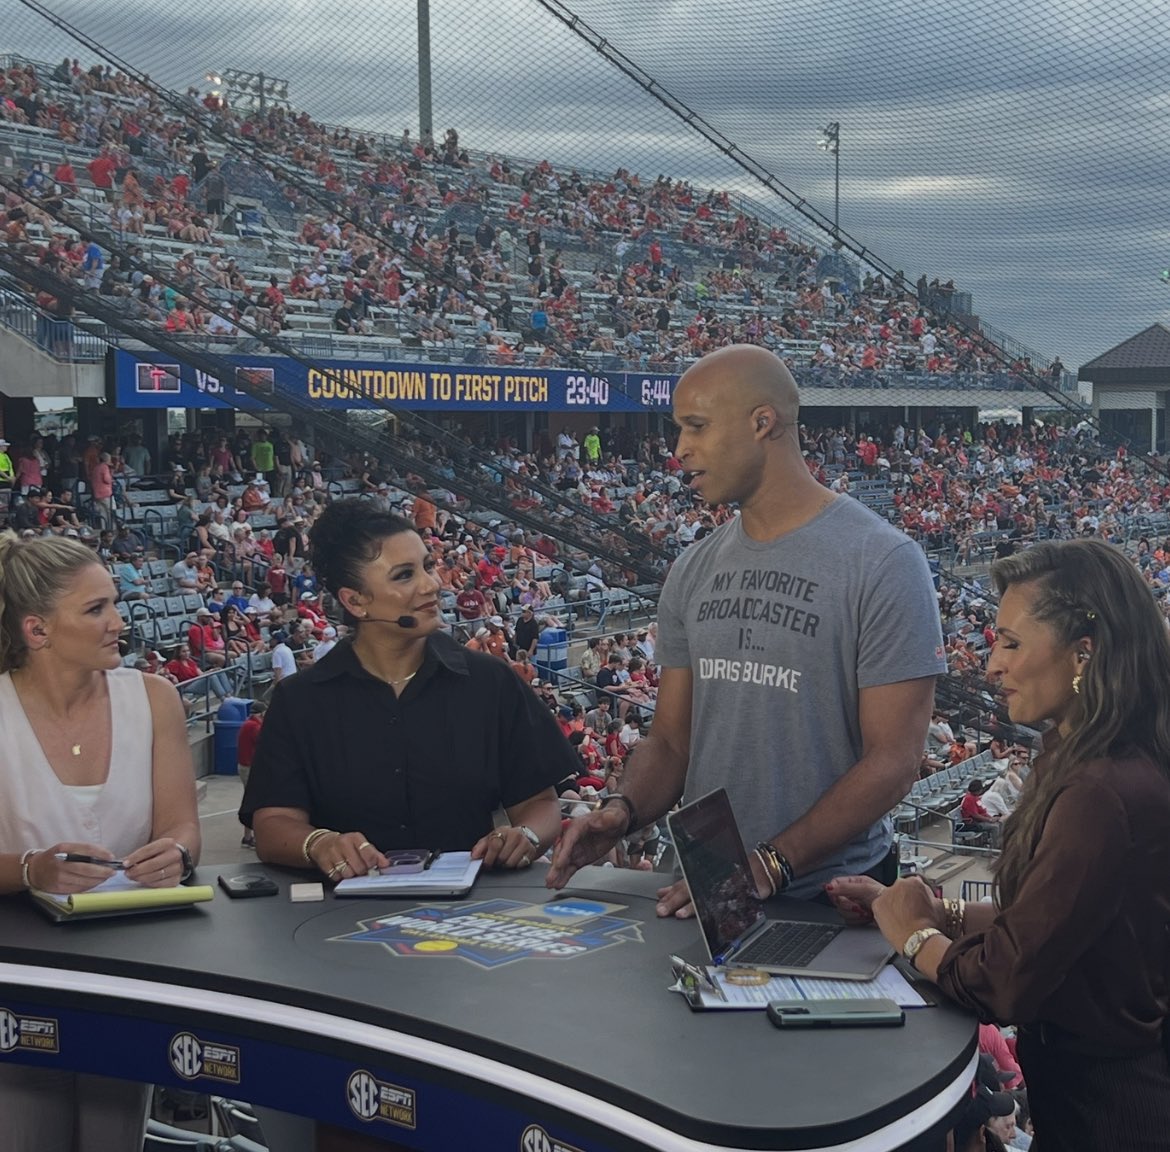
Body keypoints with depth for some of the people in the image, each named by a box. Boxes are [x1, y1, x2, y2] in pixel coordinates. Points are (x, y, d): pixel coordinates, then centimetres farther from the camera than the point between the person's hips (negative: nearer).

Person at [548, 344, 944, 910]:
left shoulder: (883, 562, -7)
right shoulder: (694, 571, 12)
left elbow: (892, 759, -11)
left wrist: (769, 865, -18)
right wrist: (623, 809, -6)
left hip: (831, 893, -4)